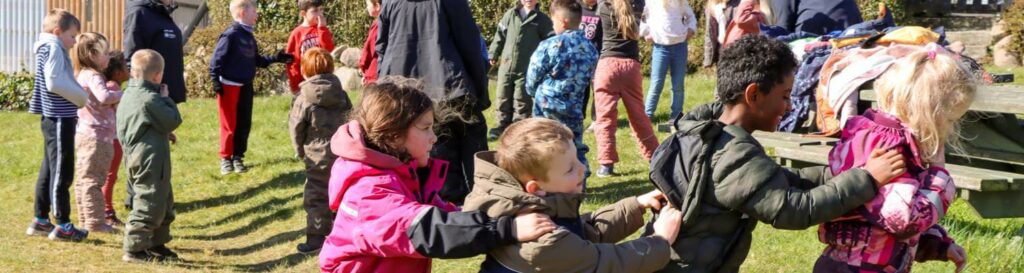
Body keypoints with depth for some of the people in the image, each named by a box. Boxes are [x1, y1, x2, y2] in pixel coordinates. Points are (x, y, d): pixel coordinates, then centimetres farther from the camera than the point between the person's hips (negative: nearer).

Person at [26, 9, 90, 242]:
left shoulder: (49, 49, 17)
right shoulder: (53, 49, -12)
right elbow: (55, 83, -22)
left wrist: (80, 97, 5)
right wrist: (84, 98, -12)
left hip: (54, 119, 10)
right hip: (59, 119, -10)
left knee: (49, 170, 15)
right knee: (62, 173, -5)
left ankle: (41, 221, 23)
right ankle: (62, 226, -1)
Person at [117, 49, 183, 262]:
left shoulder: (129, 95, 11)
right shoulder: (150, 99, -19)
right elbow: (172, 121, -15)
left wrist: (165, 134, 19)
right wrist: (166, 99, -3)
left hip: (137, 158, 10)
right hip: (150, 160, -10)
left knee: (164, 203, 19)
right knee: (149, 205, -4)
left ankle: (156, 244, 28)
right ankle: (134, 249, 1)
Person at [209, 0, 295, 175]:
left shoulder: (249, 37, 12)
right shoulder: (230, 35, -14)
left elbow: (257, 61, 15)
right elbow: (216, 59, -15)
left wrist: (276, 59, 6)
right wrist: (215, 81, -19)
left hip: (246, 87, 8)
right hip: (229, 86, -8)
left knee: (244, 124, 9)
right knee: (229, 125, -1)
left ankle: (238, 157, 19)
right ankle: (225, 158, 10)